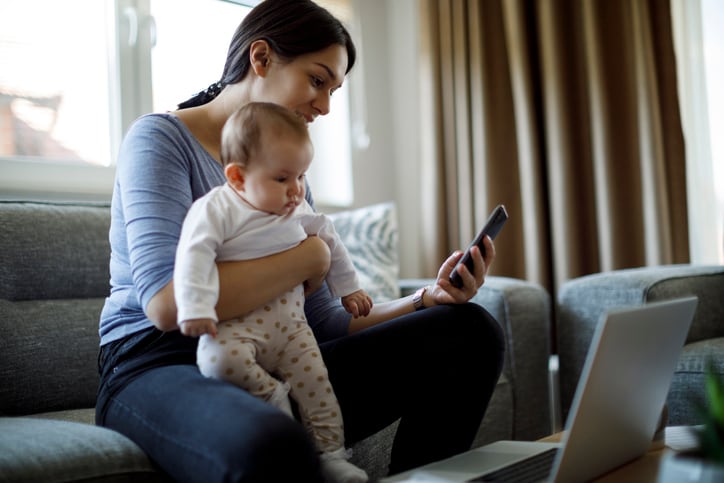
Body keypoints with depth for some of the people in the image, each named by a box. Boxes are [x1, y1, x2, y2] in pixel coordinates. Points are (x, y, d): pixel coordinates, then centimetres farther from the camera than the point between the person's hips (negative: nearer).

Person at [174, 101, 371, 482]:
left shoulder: (300, 213, 10)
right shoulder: (215, 209, -10)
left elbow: (330, 243, 26)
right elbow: (194, 256, -21)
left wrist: (348, 287, 30)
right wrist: (196, 308, -32)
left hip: (290, 324, 5)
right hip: (236, 325, -5)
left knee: (316, 383, -4)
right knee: (218, 358, -33)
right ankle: (272, 394, -9)